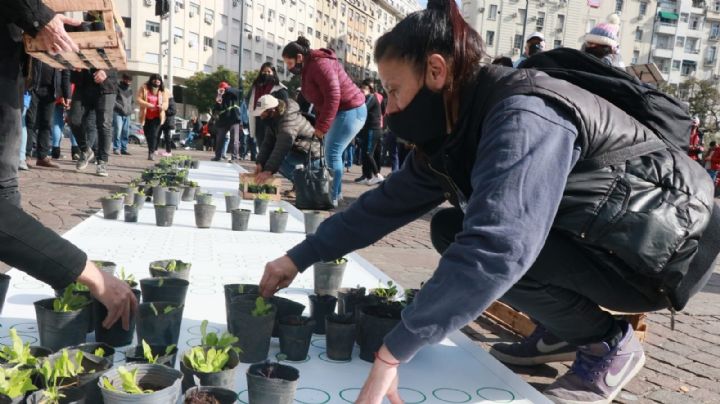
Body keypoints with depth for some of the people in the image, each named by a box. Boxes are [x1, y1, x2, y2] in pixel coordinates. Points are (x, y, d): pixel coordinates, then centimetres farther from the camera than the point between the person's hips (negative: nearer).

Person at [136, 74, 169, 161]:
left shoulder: (163, 91, 4)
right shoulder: (144, 88, 0)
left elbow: (165, 103, 3)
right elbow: (138, 99, -7)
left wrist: (162, 106, -22)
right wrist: (149, 105, -21)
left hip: (157, 117, -2)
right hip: (146, 117, 2)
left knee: (154, 134, -16)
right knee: (147, 134, 12)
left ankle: (151, 153, -17)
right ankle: (153, 149, 34)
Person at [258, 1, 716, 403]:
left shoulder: (524, 118, -29)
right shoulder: (455, 131, 0)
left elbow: (497, 244, -42)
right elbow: (387, 203, 4)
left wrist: (393, 352, -39)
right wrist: (300, 257, 5)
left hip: (664, 248, -8)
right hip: (595, 238, 8)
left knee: (480, 244, -26)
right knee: (453, 230, 0)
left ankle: (608, 343, -3)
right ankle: (565, 331, 11)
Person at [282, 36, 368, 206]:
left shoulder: (319, 64, -19)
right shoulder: (309, 68, 13)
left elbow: (333, 96, -27)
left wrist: (322, 126, -25)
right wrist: (319, 124, 7)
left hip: (350, 111, -10)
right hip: (341, 112, 10)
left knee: (332, 154, -11)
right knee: (331, 153, 13)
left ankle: (332, 197, -5)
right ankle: (336, 192, 22)